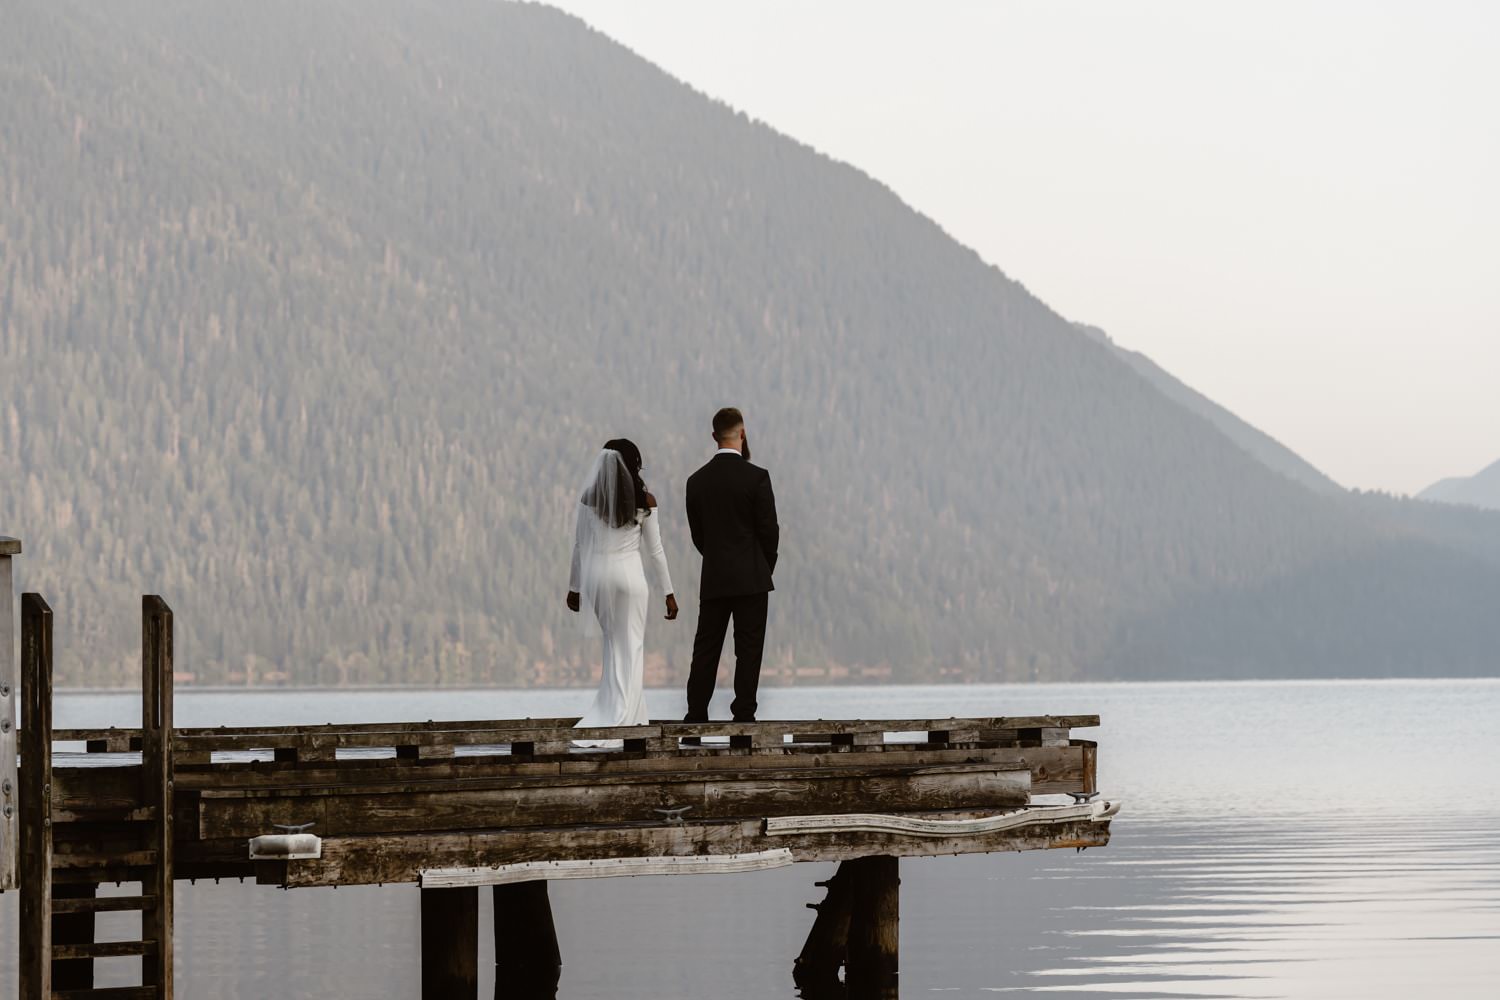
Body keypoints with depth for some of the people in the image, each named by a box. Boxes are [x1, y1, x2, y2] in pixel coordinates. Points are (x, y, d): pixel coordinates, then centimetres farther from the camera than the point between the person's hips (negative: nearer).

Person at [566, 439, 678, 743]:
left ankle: (634, 716, 20)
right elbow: (654, 551, -2)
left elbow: (580, 545, 5)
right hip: (629, 573, -3)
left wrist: (575, 587, 15)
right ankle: (621, 716, -2)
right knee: (630, 648, 5)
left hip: (596, 574, 3)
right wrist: (668, 593, 6)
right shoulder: (644, 501, -5)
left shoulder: (589, 499, 1)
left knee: (614, 644, 17)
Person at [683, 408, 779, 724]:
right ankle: (743, 716, -1)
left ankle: (696, 714, 6)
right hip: (751, 579, -4)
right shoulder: (756, 477, -9)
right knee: (748, 650, 0)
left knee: (706, 648, 7)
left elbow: (697, 535, 8)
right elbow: (769, 531, -7)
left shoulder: (697, 481, 4)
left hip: (713, 579, 4)